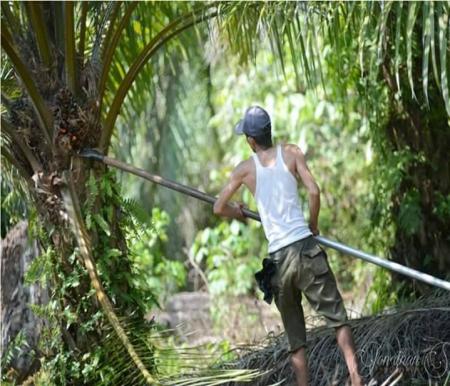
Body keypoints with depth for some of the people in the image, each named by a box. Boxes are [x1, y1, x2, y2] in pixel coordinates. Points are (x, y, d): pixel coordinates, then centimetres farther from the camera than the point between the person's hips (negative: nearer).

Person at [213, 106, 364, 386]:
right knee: (337, 317, -1)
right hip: (306, 247, -1)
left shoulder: (245, 169, 6)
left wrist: (238, 213, 34)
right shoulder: (292, 153, 4)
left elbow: (219, 208, 13)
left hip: (278, 258, 1)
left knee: (295, 335, 9)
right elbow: (314, 191, -5)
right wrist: (313, 226, 11)